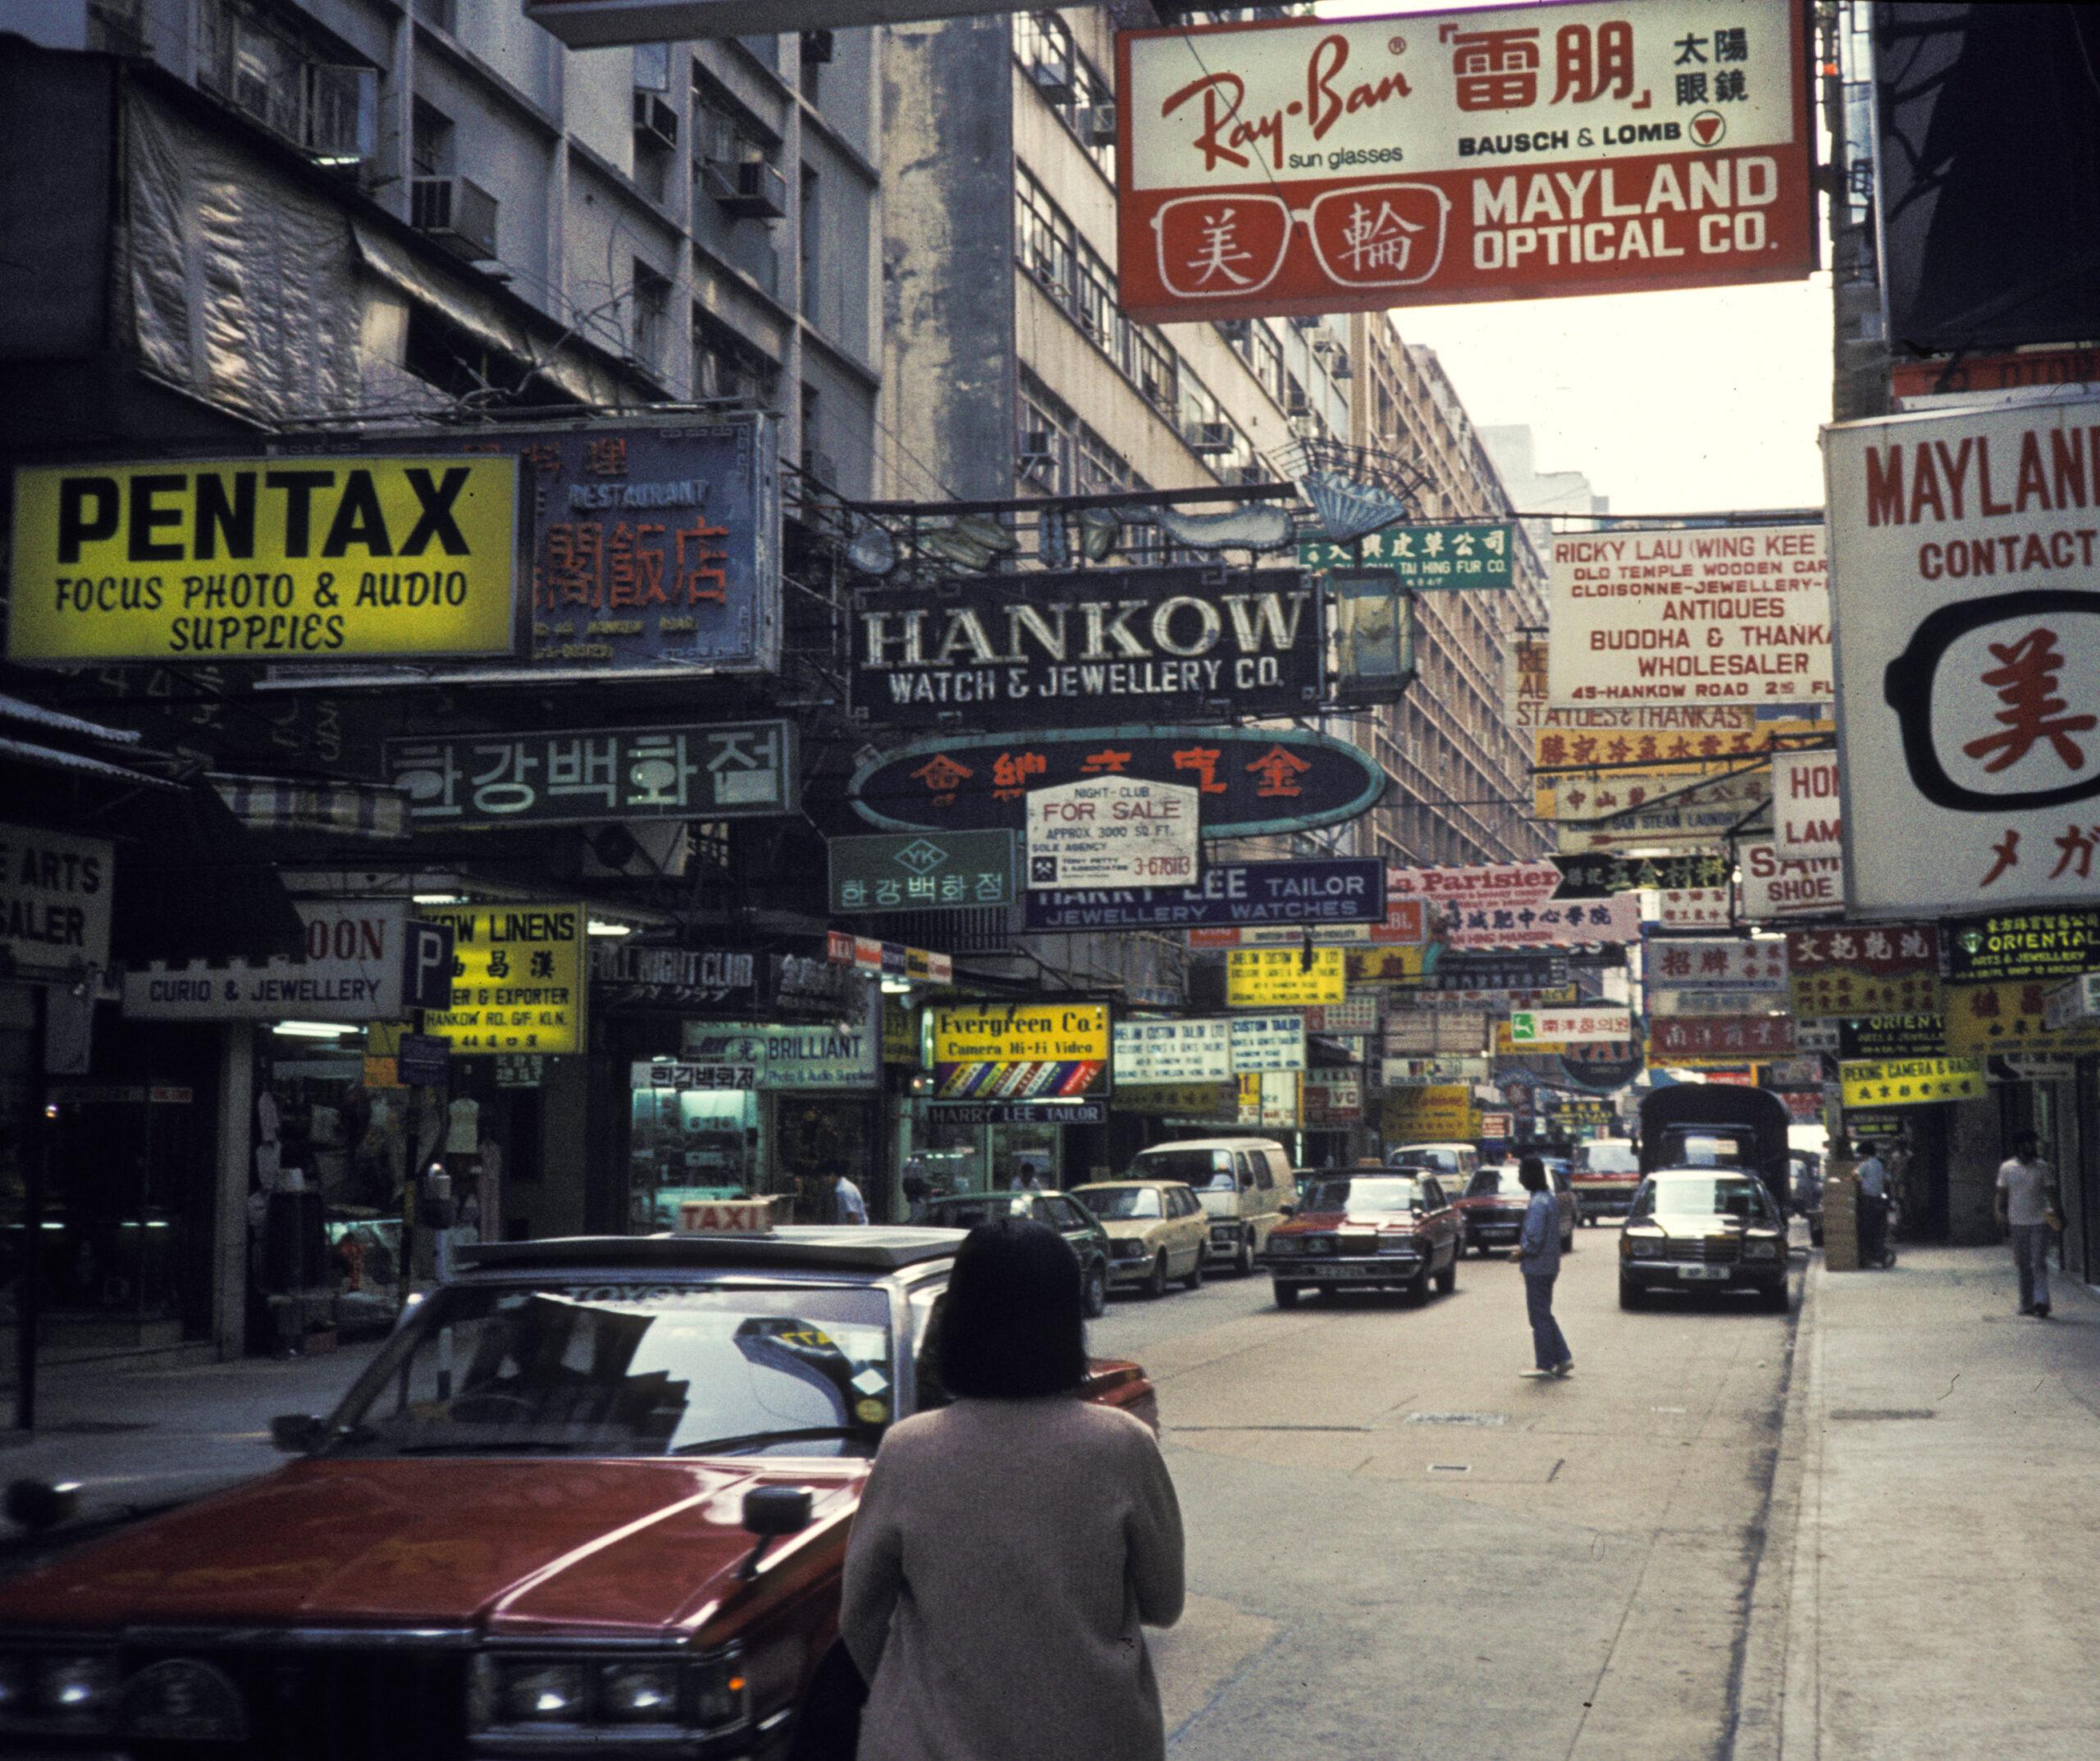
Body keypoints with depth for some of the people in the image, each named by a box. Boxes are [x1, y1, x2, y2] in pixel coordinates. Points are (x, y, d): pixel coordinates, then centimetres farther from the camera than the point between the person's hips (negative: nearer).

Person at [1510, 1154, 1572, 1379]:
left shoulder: (1538, 1203, -20)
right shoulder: (1551, 1198, 11)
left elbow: (1534, 1239, -23)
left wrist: (1522, 1252, -5)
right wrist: (1523, 1248, 12)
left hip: (1537, 1267, -9)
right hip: (1550, 1265, 9)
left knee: (1540, 1316, -1)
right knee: (1544, 1314, 17)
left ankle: (1544, 1364, 5)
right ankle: (1563, 1358, 16)